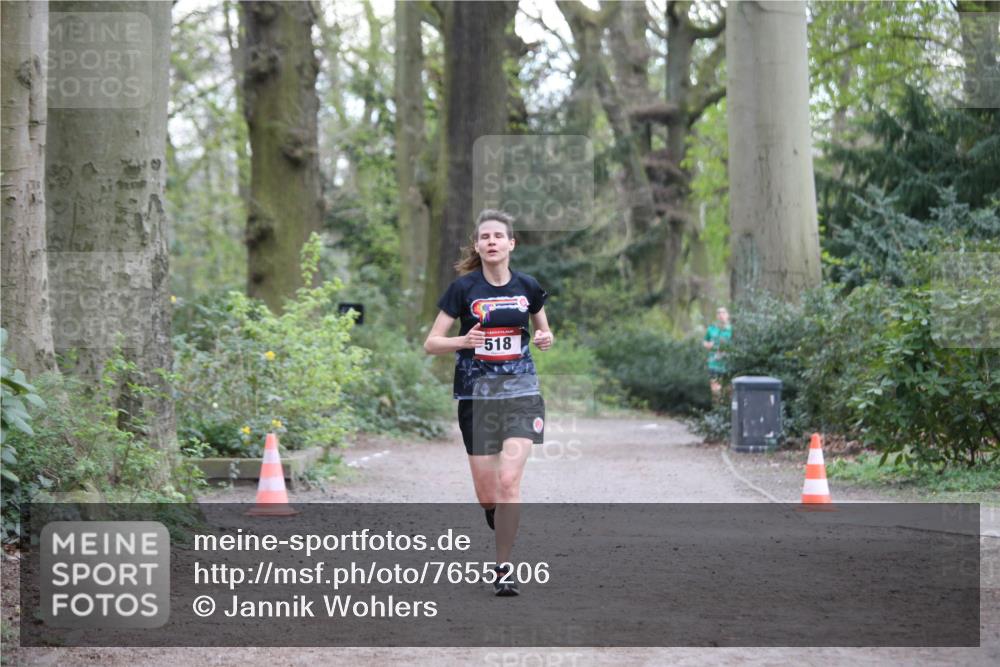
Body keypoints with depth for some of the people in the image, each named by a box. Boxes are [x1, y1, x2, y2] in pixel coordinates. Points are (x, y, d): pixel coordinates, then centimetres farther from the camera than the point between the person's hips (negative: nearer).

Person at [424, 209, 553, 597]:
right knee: (486, 494, 4)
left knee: (509, 480, -16)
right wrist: (462, 341, -23)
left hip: (521, 392, 0)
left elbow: (542, 329, 18)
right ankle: (502, 522, 41)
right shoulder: (463, 288, -6)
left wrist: (545, 339, -5)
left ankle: (504, 567, -6)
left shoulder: (528, 287, 1)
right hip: (477, 395, 0)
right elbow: (430, 343, -4)